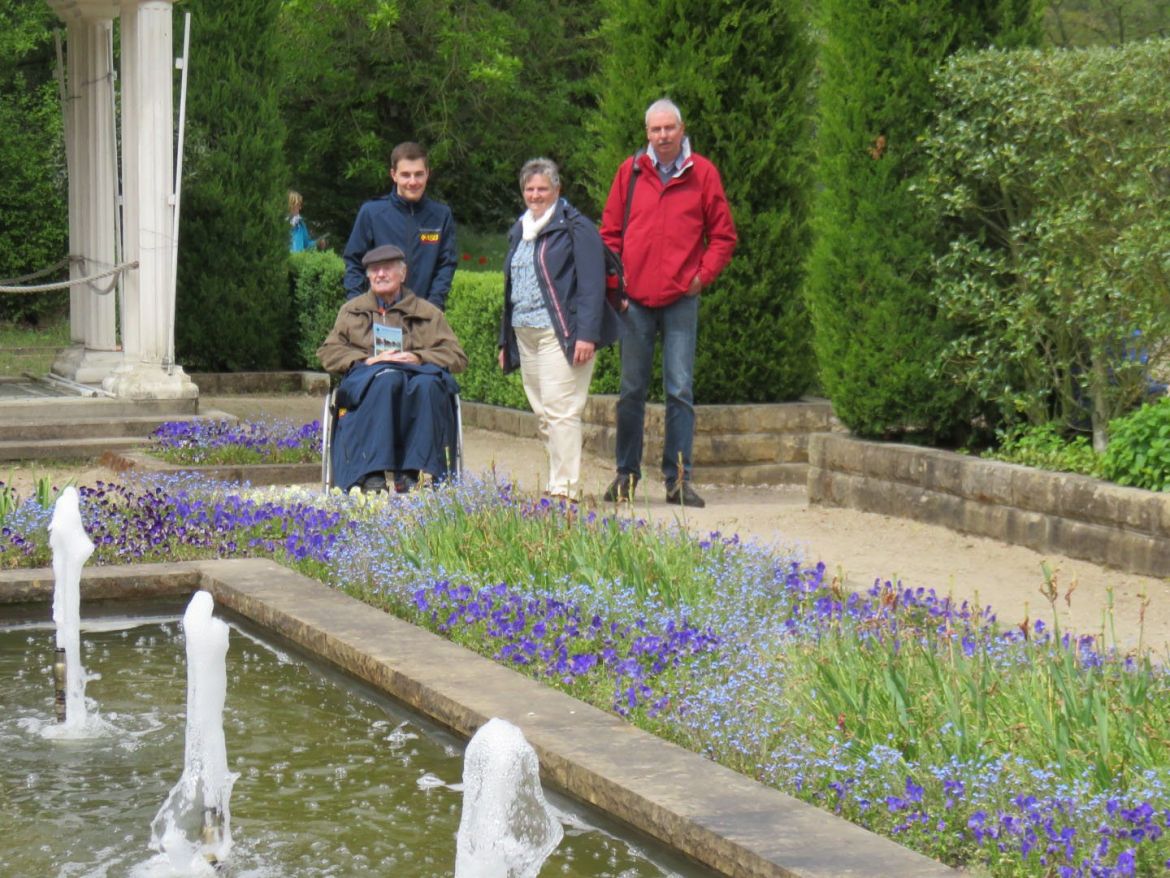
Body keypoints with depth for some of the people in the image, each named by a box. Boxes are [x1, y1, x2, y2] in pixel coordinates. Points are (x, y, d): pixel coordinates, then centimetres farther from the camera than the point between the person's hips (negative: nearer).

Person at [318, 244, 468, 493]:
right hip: (365, 382, 0)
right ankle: (372, 474, -47)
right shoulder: (352, 310, 28)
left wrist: (418, 358, -7)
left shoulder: (427, 313, 24)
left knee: (427, 384, -38)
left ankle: (411, 473, -41)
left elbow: (457, 357, 13)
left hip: (416, 373, 1)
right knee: (386, 379, -39)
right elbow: (327, 353, 15)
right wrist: (368, 360, -3)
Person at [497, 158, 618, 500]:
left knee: (560, 410, -13)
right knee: (543, 414, 8)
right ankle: (559, 480, 13)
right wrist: (505, 340, 20)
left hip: (560, 333, -8)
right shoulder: (520, 231, 19)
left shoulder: (575, 227, -5)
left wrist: (587, 334, -20)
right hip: (525, 335, 8)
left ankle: (565, 487, -13)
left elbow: (591, 283, -12)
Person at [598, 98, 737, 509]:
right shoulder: (630, 171, 6)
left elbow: (723, 236, 7)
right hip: (636, 298, 1)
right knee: (632, 390, 8)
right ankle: (626, 475, 17)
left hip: (681, 299, -1)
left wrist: (702, 275, -3)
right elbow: (610, 231, 13)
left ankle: (678, 479, 3)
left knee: (680, 391, -1)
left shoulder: (703, 173, 3)